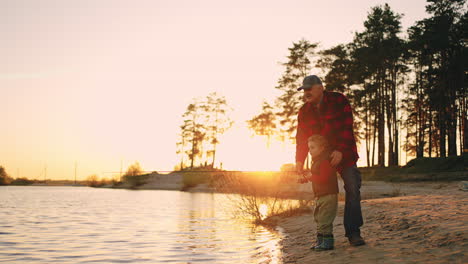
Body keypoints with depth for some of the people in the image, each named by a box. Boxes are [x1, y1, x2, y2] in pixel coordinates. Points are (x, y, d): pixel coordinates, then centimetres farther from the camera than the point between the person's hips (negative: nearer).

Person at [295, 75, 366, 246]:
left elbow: (347, 127, -16)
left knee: (352, 190, -10)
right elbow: (301, 138, 5)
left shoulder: (338, 101, -8)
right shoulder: (304, 111, 4)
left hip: (344, 154, -3)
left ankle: (353, 232, -6)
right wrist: (299, 161, -4)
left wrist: (340, 151, -25)